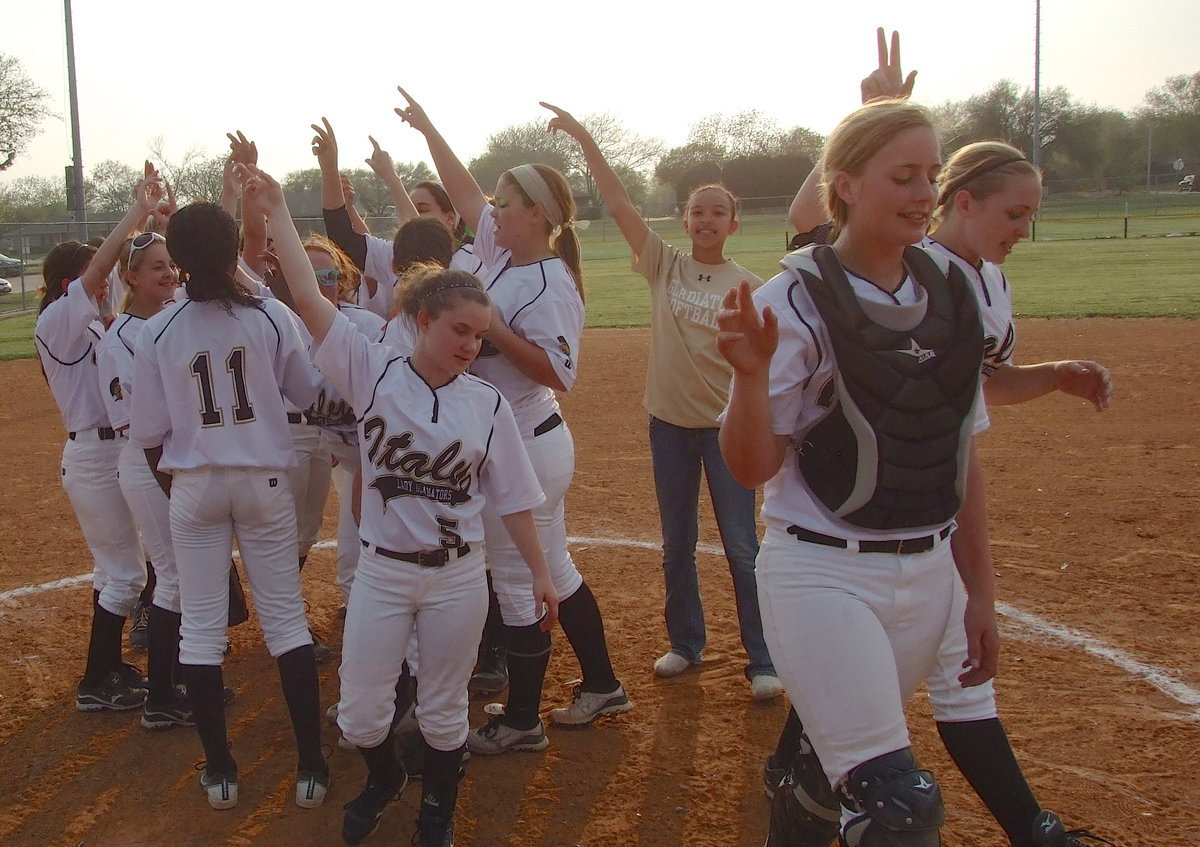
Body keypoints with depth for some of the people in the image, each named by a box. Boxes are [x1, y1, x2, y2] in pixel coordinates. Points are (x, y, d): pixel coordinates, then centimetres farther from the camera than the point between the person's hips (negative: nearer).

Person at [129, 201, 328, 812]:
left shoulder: (157, 333, -7)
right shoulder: (271, 317, -9)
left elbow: (149, 433, -2)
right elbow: (307, 395, 3)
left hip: (193, 486, 0)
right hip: (264, 481, 0)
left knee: (200, 624, 10)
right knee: (285, 617, 7)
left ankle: (220, 772, 15)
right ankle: (310, 767, 9)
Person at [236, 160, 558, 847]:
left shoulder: (488, 403, -4)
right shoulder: (374, 373, -8)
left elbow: (513, 497, 1)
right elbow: (308, 297, -14)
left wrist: (540, 573, 0)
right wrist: (278, 212, -14)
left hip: (457, 577, 0)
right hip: (382, 571, 0)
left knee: (444, 711, 14)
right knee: (361, 712, 9)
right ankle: (385, 779, 42)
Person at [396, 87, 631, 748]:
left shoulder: (549, 284, -19)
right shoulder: (503, 254, 6)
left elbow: (559, 373, -26)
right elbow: (464, 193, 16)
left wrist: (492, 327, -26)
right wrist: (427, 129, 19)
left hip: (526, 446, -9)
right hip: (516, 442, 9)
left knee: (517, 581, 1)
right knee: (554, 569, 18)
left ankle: (521, 720, 15)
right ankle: (601, 686, 32)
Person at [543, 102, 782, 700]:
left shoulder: (750, 287, -2)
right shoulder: (664, 266, 0)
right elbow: (618, 204, -6)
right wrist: (583, 138, -12)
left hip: (726, 426, -2)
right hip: (669, 423, 2)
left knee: (741, 547, 1)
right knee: (676, 545, 14)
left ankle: (762, 661, 11)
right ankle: (685, 643, 30)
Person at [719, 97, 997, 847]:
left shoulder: (951, 295, 4)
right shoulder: (795, 300, -12)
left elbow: (962, 453, 10)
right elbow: (752, 467, -11)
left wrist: (981, 591, 12)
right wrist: (752, 374, -29)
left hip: (929, 576, 5)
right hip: (824, 579, -5)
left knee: (825, 769, 15)